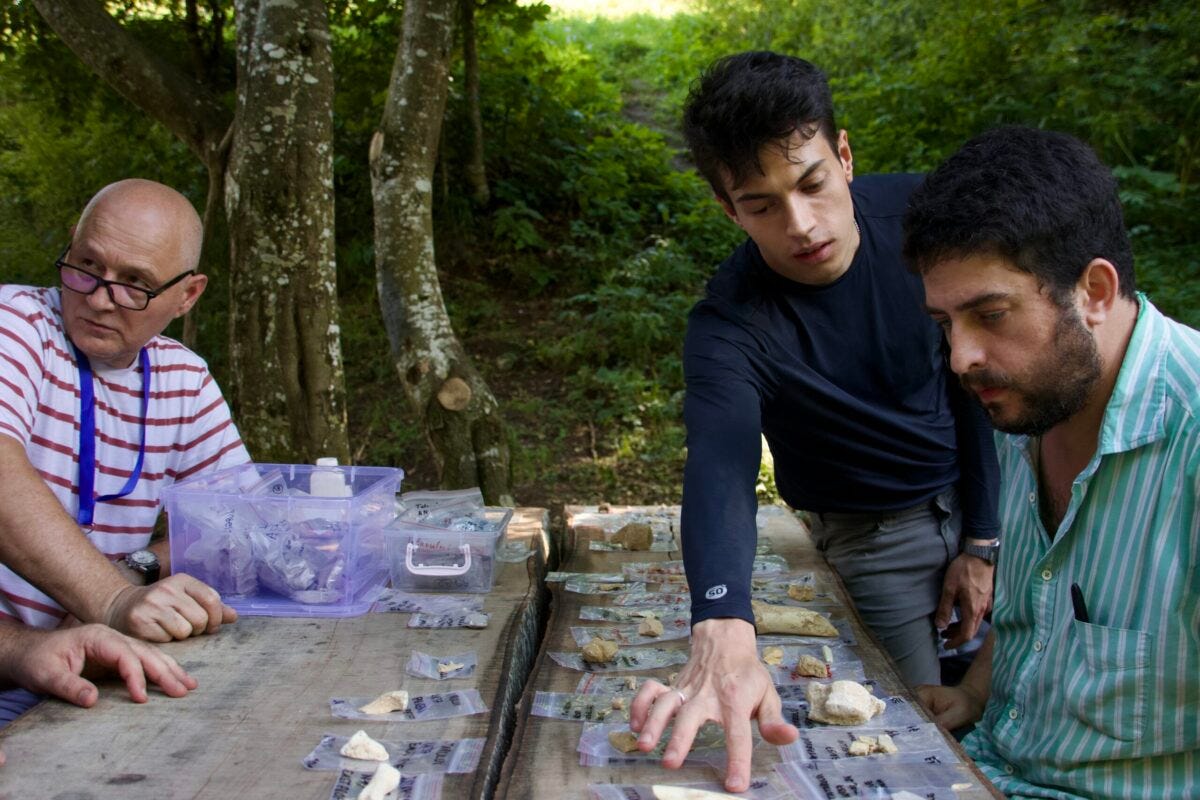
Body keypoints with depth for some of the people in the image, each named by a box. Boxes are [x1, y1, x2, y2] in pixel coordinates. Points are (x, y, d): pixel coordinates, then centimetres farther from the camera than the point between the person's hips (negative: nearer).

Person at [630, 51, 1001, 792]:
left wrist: (983, 541, -9)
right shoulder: (730, 328, -28)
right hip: (876, 539, -3)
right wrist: (723, 635, -63)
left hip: (986, 491, 3)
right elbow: (720, 473, -45)